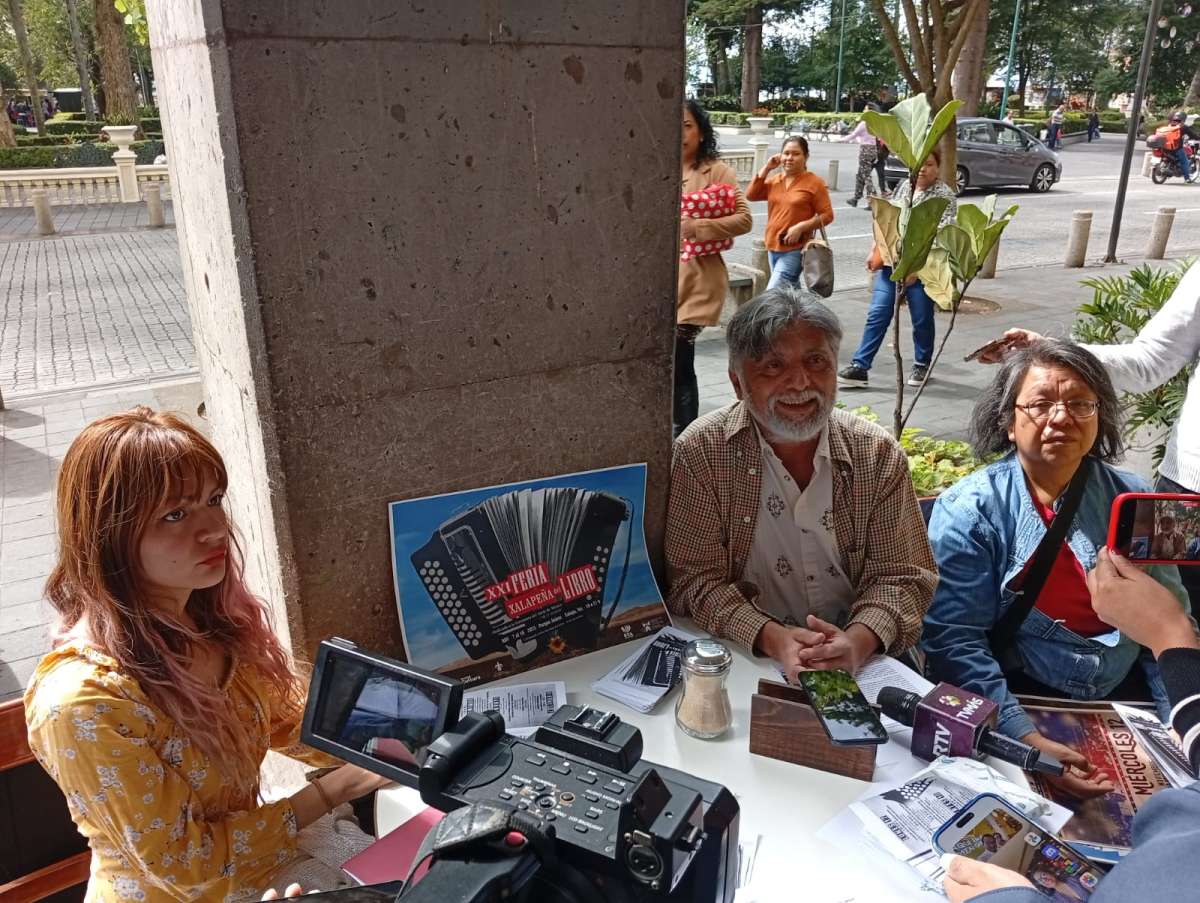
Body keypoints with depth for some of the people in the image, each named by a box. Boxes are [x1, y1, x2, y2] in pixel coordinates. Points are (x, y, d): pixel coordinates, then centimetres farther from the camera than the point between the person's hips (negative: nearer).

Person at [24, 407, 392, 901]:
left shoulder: (216, 617, -10)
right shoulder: (82, 702, -30)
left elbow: (286, 720, 4)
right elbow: (182, 861, -21)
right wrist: (335, 789, -20)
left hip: (251, 843, 6)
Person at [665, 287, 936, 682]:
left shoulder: (878, 455, -1)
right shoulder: (700, 452, -8)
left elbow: (901, 576, 0)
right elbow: (694, 579, -8)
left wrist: (860, 639, -20)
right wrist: (770, 637, -24)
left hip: (857, 661, 2)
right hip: (743, 657, -1)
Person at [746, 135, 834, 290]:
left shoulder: (814, 183, -6)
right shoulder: (774, 180, 10)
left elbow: (827, 215, -7)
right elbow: (750, 195, 1)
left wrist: (801, 227, -20)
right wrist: (767, 168, -2)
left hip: (795, 250, -7)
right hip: (773, 248, 7)